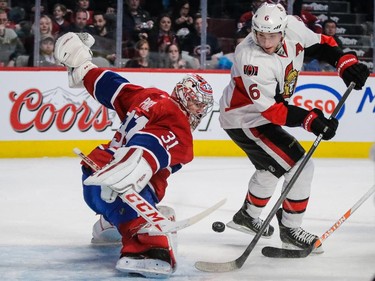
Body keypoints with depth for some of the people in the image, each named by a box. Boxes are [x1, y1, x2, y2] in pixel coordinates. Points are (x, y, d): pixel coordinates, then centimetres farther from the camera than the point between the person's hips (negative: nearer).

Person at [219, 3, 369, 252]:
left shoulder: (292, 27, -17)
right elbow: (270, 109, -32)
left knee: (272, 166, 29)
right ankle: (290, 229, 1)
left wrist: (346, 63, -12)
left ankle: (247, 215, 50)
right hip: (244, 120, -9)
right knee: (301, 166, -13)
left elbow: (320, 44, 2)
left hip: (263, 113, 9)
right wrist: (310, 120, -39)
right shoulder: (252, 59, -35)